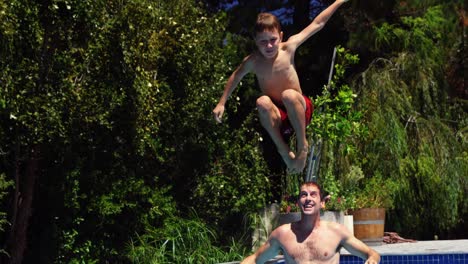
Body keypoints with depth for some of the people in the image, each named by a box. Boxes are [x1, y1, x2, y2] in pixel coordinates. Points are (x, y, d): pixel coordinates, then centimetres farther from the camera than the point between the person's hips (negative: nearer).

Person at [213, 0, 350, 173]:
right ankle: (283, 149, -20)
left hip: (300, 110, -1)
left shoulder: (288, 48, -12)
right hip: (277, 117, 1)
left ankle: (302, 145, -18)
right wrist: (221, 103, 12)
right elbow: (235, 77, 12)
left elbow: (317, 24, -4)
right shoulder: (252, 61, -10)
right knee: (263, 102, -32)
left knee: (289, 95, -35)